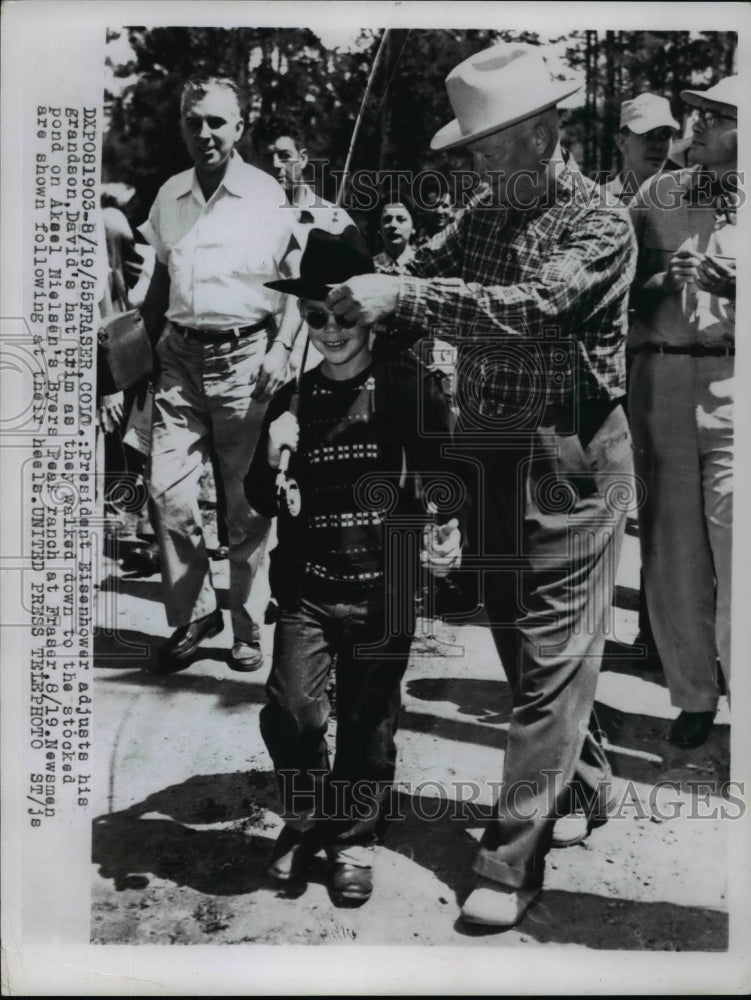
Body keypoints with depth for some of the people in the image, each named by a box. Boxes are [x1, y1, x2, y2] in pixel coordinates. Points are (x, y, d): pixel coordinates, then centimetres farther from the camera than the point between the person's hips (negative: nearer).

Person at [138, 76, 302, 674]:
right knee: (168, 491, -3)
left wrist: (282, 347, -13)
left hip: (246, 359, -4)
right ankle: (193, 612, 14)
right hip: (181, 357, 4)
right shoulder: (170, 196, 12)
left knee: (247, 502, 1)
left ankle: (246, 627, 14)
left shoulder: (268, 196, -1)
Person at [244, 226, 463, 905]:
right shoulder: (291, 401, 7)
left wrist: (445, 531, -15)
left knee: (369, 724, 7)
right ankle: (307, 819, 23)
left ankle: (354, 839, 31)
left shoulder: (408, 389, -3)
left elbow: (438, 479, 3)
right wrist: (274, 457, -8)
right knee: (290, 713, -6)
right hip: (307, 588, 2)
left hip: (384, 591, -2)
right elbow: (263, 503, 12)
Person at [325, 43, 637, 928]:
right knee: (517, 641, 15)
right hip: (490, 454, 7)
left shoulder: (599, 225, -10)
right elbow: (424, 268, 3)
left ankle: (511, 862, 3)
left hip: (570, 459, -7)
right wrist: (353, 283, -16)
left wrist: (401, 295, -32)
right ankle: (583, 783, 36)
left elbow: (528, 310, -26)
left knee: (551, 656, -3)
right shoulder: (485, 214, 12)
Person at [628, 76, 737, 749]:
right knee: (671, 544, 5)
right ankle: (693, 694, 19)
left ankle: (735, 676, 9)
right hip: (658, 377, 2)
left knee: (732, 537, -9)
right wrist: (661, 282, -7)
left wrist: (731, 286, -12)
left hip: (731, 380, -2)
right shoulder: (658, 194, 14)